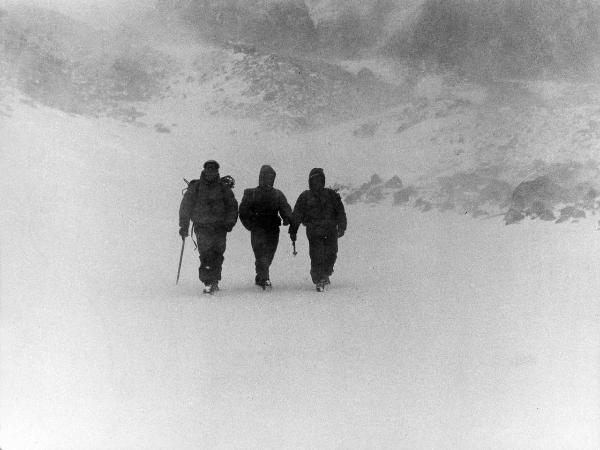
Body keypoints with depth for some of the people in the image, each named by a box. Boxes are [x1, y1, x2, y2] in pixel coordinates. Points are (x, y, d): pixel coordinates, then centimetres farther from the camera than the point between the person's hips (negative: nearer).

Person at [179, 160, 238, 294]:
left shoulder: (223, 188, 8)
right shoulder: (195, 187, 5)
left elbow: (232, 206, 14)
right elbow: (185, 207, 9)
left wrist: (230, 222, 1)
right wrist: (184, 226, 6)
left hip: (219, 227, 2)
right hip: (202, 227, -2)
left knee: (217, 255, 0)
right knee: (206, 254, -14)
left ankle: (215, 281, 15)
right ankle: (208, 283, -13)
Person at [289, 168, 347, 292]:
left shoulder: (331, 195, 11)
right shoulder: (305, 197, 9)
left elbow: (340, 212, 10)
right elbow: (296, 216, 10)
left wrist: (341, 227, -2)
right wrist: (293, 231, 5)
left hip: (330, 231, 2)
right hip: (314, 232, -2)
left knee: (331, 255, 1)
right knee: (316, 257, -9)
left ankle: (325, 274, 27)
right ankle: (318, 282, -1)